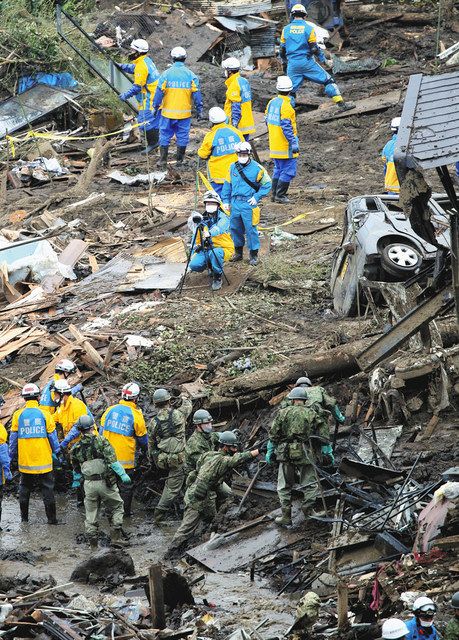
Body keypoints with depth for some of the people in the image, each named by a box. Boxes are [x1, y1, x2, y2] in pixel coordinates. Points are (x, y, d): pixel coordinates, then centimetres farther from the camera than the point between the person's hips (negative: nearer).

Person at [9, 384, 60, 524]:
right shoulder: (44, 414, -7)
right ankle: (51, 518, 8)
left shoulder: (18, 415, -4)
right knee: (47, 489, 6)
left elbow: (13, 438, 2)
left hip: (25, 460, 1)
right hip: (43, 460, -1)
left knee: (24, 488, 16)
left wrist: (12, 455, 14)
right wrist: (56, 453, 14)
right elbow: (53, 436, -1)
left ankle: (24, 517, 20)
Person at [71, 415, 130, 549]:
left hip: (89, 484, 3)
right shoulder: (101, 441, -8)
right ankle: (116, 535, 5)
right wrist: (122, 474, -15)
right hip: (105, 481, -3)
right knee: (116, 507, 14)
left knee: (91, 513, 12)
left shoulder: (76, 449, 6)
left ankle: (93, 542, 14)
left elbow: (76, 469, 18)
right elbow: (112, 460, -17)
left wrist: (76, 482, 34)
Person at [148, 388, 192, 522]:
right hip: (177, 458, -4)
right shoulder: (178, 414, -9)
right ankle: (160, 511, -3)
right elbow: (188, 406, 15)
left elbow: (151, 444, 10)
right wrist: (185, 399, 39)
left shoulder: (153, 423, 0)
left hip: (161, 460, 4)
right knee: (173, 486, 2)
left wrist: (154, 460, 26)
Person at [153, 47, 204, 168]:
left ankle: (163, 161, 9)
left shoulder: (166, 74, -6)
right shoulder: (191, 75, -2)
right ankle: (180, 160, 15)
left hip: (168, 112, -1)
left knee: (165, 136, 9)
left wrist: (156, 107, 5)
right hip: (184, 113, 1)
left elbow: (159, 91, -5)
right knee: (182, 136, 11)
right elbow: (196, 94, -1)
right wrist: (199, 111, 4)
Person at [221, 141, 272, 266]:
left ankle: (254, 255, 6)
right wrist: (226, 201, 12)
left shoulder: (257, 169, -5)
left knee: (251, 229, -4)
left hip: (249, 204, -5)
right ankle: (238, 252, 26)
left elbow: (267, 184, 2)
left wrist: (257, 197, -6)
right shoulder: (233, 168, 8)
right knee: (235, 228, 11)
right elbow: (227, 185, 16)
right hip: (235, 203, 5)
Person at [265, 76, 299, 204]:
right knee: (289, 171, -1)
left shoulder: (272, 102, 6)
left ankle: (274, 194, 21)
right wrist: (293, 143, -20)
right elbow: (286, 127, -23)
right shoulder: (286, 106, -19)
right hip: (285, 145, -8)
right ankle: (280, 196, -2)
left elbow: (268, 120, 17)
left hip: (274, 144, 8)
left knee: (278, 169, 19)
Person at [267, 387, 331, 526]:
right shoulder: (311, 414, 3)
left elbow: (273, 434, 2)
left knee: (284, 486, 8)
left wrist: (269, 451, 11)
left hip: (285, 454, 1)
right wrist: (327, 451, 12)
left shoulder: (284, 412, 3)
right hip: (305, 454, 0)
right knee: (310, 484, 12)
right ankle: (308, 510, 5)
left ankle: (286, 517, 7)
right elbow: (323, 433, 3)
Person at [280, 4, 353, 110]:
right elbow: (314, 49, -5)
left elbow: (282, 49, 10)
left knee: (291, 90, 9)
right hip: (307, 62, -2)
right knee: (328, 81, 5)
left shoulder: (286, 29, 4)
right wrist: (323, 60, 9)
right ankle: (341, 104, -1)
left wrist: (284, 63, 25)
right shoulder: (309, 28, -5)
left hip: (292, 64, 3)